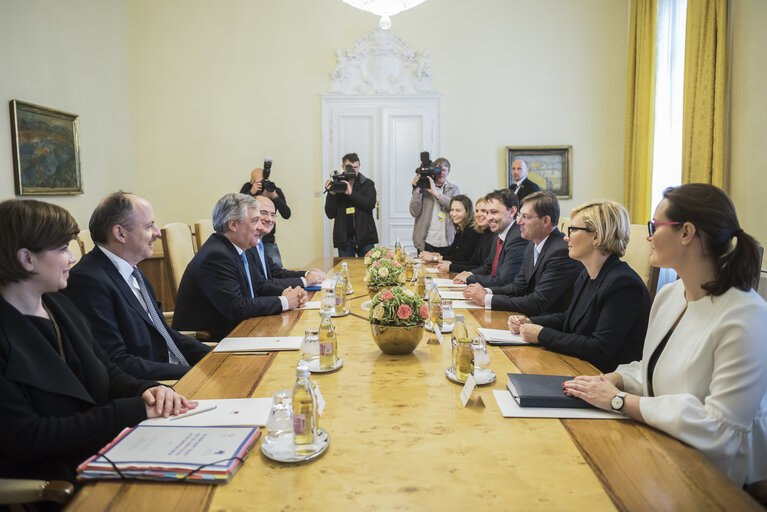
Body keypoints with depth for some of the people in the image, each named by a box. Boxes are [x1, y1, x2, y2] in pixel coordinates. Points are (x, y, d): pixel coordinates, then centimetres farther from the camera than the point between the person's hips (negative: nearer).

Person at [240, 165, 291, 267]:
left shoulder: (276, 190, -4)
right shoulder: (247, 187, -3)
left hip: (268, 240, 0)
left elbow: (286, 215, -14)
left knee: (276, 266, -12)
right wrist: (251, 193, -26)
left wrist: (274, 196, -26)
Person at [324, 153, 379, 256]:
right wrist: (331, 194, -12)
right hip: (344, 238, 1)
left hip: (364, 237, 0)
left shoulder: (368, 184, 6)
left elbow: (371, 204, -12)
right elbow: (330, 214, 1)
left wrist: (351, 193, -18)